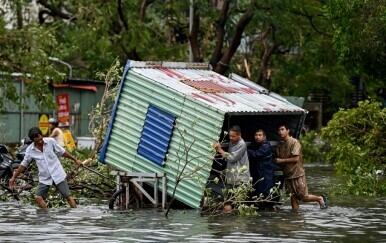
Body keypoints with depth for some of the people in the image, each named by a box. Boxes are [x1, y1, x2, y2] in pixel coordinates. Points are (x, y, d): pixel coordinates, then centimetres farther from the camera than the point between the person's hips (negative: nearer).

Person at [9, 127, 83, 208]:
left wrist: (75, 160, 10)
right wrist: (14, 177, 7)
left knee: (68, 197, -3)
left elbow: (62, 152, 3)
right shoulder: (30, 150, -8)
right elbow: (24, 164, 5)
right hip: (45, 178, 2)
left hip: (58, 174, -2)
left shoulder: (51, 141, -11)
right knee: (38, 197, -11)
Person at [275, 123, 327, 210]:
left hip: (297, 174, -7)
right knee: (293, 198, 3)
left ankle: (320, 198, 21)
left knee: (304, 198, -1)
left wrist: (281, 160, -14)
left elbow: (296, 158, -18)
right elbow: (278, 159, 19)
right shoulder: (280, 146, 12)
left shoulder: (294, 142, -10)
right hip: (288, 176, 7)